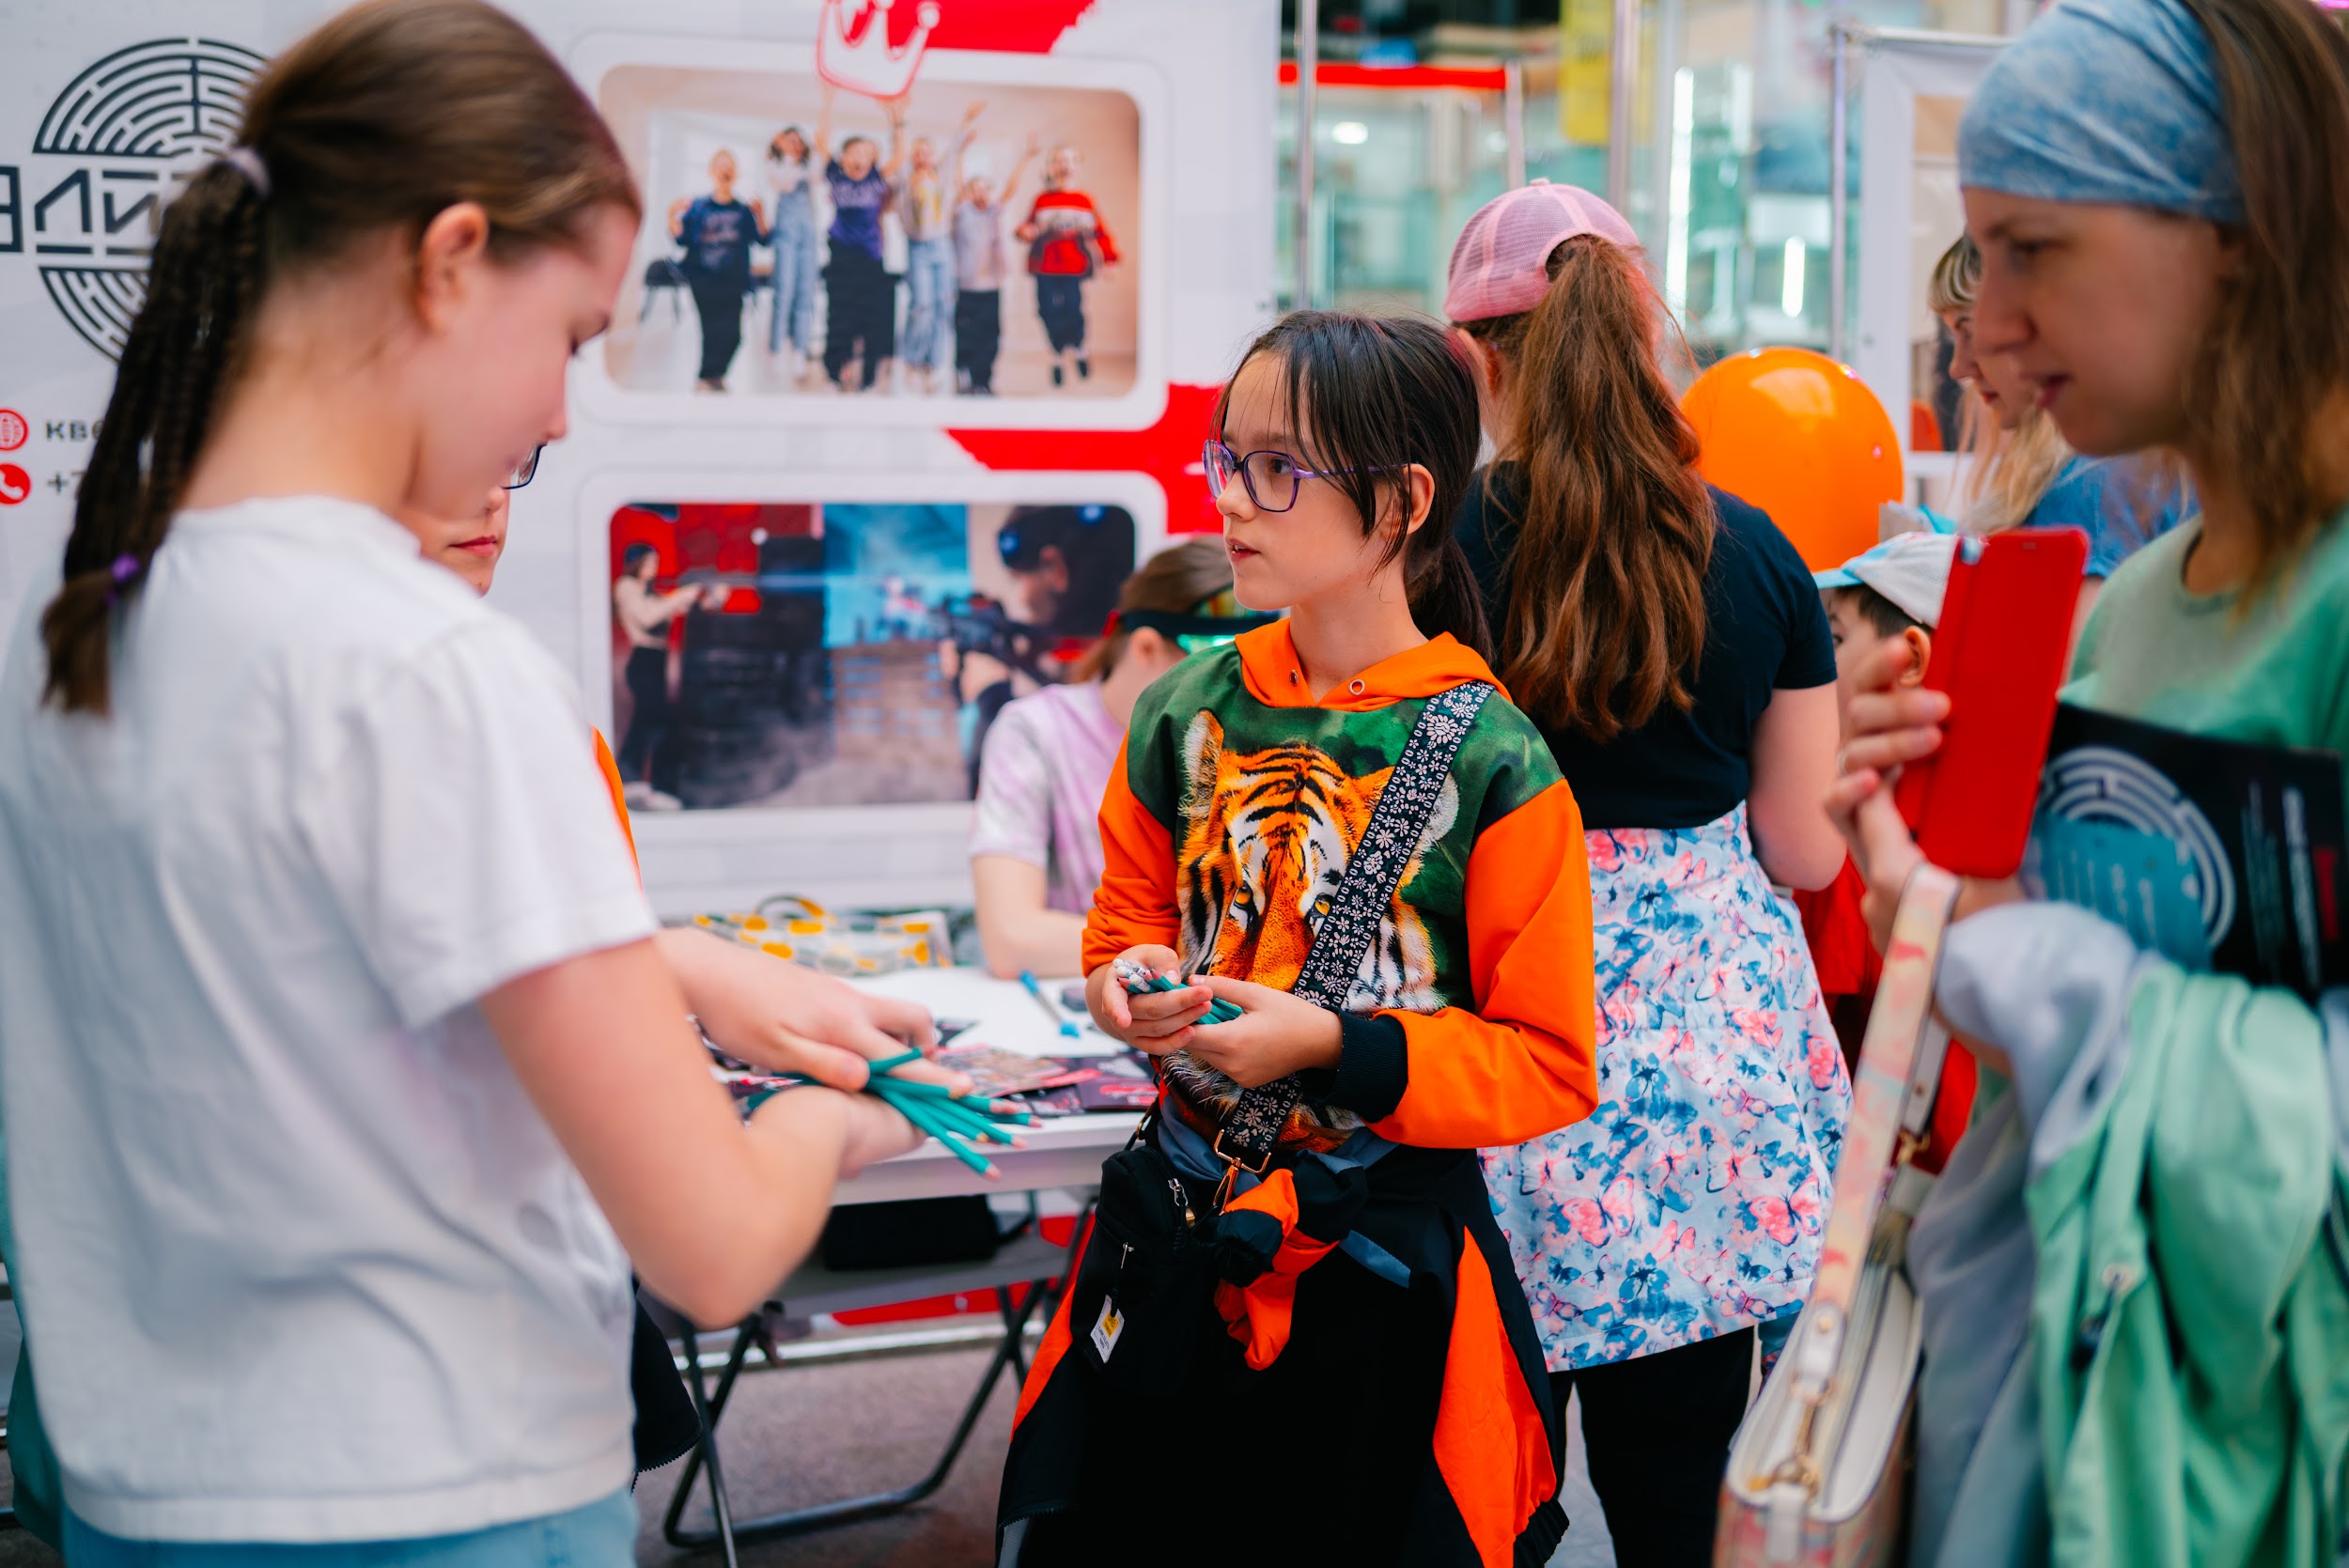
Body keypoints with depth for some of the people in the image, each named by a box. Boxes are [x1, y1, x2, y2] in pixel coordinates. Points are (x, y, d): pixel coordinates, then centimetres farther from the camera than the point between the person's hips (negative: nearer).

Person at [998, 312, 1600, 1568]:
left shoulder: (1492, 765, -13)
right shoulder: (1187, 711, 1)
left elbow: (1551, 1064, -11)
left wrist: (1333, 1045, -20)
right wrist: (1129, 981, -6)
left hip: (1385, 1260, -4)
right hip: (1183, 1226, 4)